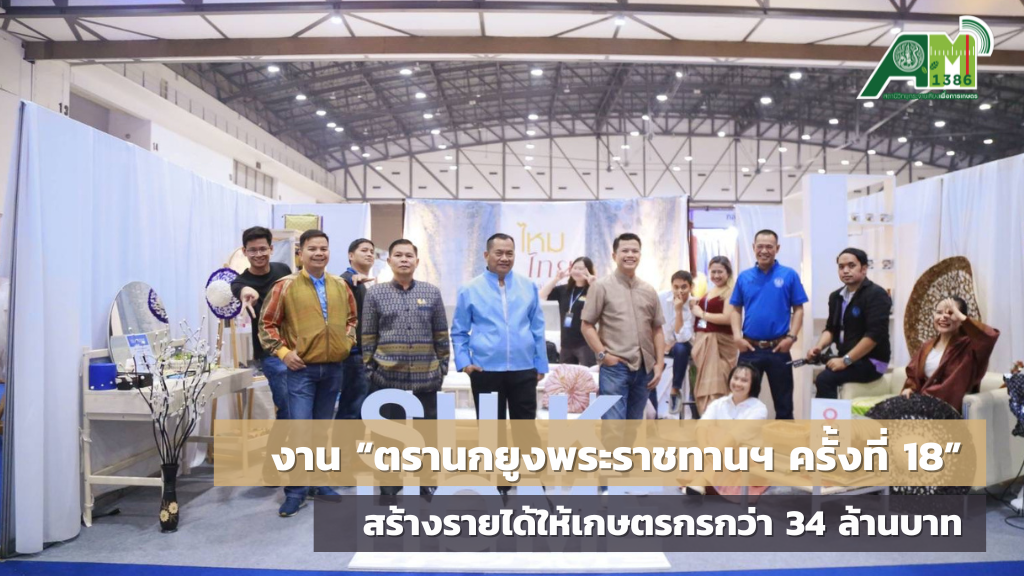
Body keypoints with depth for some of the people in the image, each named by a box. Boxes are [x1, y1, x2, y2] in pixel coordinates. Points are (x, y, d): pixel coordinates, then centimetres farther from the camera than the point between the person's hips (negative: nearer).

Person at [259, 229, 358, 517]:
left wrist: (347, 342, 5)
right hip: (302, 369, -4)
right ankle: (296, 491, 6)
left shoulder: (340, 286, 6)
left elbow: (351, 318, 19)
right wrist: (282, 352, -9)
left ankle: (320, 482, 27)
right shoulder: (286, 285, -5)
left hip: (333, 369, 4)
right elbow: (267, 324, -1)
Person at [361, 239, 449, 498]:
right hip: (387, 377, -1)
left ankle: (427, 486, 26)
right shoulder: (375, 294, 2)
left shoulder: (432, 293, 5)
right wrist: (369, 369, 0)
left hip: (426, 377, 1)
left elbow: (441, 334, 8)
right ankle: (389, 489, 23)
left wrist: (443, 366, 5)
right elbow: (368, 336, 4)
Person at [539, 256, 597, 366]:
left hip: (585, 343, -5)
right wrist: (556, 279, -4)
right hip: (566, 344, 6)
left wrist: (594, 285, -23)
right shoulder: (564, 289, 10)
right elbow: (542, 296, 4)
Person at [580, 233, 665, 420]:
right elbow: (587, 326, -2)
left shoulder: (649, 290, 13)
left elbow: (657, 329, 15)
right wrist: (603, 354, -11)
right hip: (614, 367, -5)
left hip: (644, 368, 5)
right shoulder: (602, 286, -1)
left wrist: (659, 363, 7)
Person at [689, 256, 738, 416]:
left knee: (715, 385, -11)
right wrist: (694, 308, 10)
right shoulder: (708, 292, 18)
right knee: (704, 384, 8)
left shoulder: (730, 292, -7)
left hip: (720, 343, -8)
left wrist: (701, 313, -9)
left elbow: (727, 318, -19)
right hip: (702, 342, 8)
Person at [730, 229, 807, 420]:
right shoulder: (744, 277, 6)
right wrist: (737, 336, -5)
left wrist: (791, 337, -11)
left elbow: (798, 310, 0)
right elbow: (737, 310, 9)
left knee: (783, 401, 9)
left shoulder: (789, 275, -1)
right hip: (749, 348, 2)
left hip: (778, 348, -2)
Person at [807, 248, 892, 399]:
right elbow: (831, 329, 15)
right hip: (845, 358, 7)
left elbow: (874, 335, -20)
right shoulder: (836, 296, 10)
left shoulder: (876, 295, -12)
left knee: (825, 379, -26)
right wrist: (819, 347, -6)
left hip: (871, 361, -7)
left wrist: (846, 360, -21)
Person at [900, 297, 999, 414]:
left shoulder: (968, 345, -1)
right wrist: (909, 388, -2)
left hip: (949, 407, -5)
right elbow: (913, 374, 20)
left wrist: (960, 316, -16)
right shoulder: (927, 347, 18)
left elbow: (991, 336, -23)